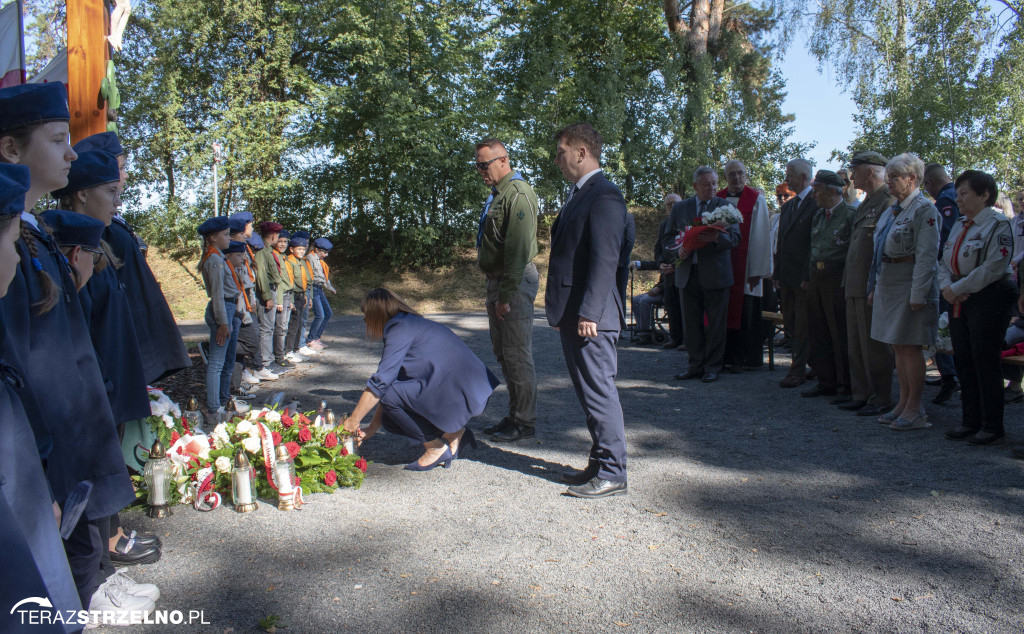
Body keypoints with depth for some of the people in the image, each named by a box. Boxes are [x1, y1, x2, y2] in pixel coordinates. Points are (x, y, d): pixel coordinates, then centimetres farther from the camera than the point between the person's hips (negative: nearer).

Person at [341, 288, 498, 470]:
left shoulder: (400, 330, -10)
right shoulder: (411, 324, 20)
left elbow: (380, 383, -14)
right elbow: (387, 380, 20)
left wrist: (353, 421, -2)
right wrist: (371, 429, 20)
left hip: (460, 393, -10)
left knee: (391, 395, -15)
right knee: (390, 420, 7)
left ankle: (437, 448, -2)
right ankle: (453, 432, 12)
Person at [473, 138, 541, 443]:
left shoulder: (518, 194, -14)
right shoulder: (497, 194, 18)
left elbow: (518, 249, -21)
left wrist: (506, 296, -22)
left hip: (515, 282, -10)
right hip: (497, 280, 11)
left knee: (517, 355, -5)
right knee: (502, 352, 14)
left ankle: (525, 422, 4)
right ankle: (514, 415, 24)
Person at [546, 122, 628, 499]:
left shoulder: (603, 195, -13)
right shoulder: (579, 195, 19)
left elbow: (605, 259, -20)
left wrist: (589, 312, -24)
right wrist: (559, 308, 19)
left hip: (590, 316, -10)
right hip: (572, 314, 10)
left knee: (599, 391, -4)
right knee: (589, 391, 15)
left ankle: (613, 475, 5)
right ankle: (600, 464, 25)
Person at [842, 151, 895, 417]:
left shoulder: (889, 202, -12)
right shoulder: (865, 204, 18)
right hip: (855, 287, 10)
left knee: (874, 346, -2)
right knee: (856, 345, 14)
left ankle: (881, 400, 9)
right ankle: (861, 396, 23)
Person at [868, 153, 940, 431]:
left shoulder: (924, 210, -11)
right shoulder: (891, 211, 15)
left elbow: (926, 256, -16)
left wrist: (918, 294, -20)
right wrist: (874, 288, 17)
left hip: (910, 286, -8)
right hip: (887, 285, 8)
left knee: (910, 347, -4)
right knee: (897, 347, 11)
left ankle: (915, 409, 5)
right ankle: (903, 403, 20)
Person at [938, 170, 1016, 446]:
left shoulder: (998, 224, -10)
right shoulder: (960, 225, 15)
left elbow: (993, 267, -19)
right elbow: (945, 261, 14)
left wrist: (958, 288, -16)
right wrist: (947, 286, -5)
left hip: (989, 298, -8)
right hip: (959, 300, 8)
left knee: (985, 362, -5)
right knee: (963, 361, 10)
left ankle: (992, 426, 5)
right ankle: (970, 421, 20)